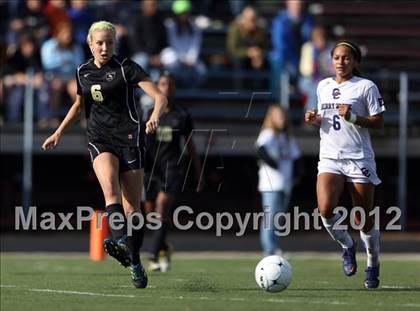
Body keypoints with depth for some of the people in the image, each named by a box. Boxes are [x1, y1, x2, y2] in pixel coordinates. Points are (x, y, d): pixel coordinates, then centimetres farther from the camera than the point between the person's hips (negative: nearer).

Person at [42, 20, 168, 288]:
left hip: (129, 137, -3)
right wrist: (59, 133, 26)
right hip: (100, 139, 3)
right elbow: (79, 105, 30)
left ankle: (135, 262, 14)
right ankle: (121, 242, -46)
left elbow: (160, 97, -11)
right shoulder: (83, 72, 11)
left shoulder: (126, 68, -4)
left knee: (132, 208, -2)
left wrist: (155, 117, -32)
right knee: (110, 187, -28)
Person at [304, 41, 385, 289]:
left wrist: (354, 118, -19)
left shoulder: (366, 86, -2)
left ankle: (373, 265, 23)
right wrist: (315, 119, 4)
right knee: (326, 209, -21)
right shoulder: (323, 86, 13)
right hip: (330, 158, 3)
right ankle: (347, 246, 7)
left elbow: (379, 122, -4)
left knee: (364, 220, 1)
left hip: (359, 159, -3)